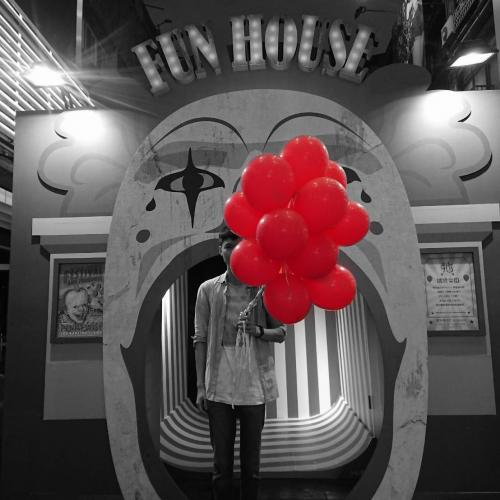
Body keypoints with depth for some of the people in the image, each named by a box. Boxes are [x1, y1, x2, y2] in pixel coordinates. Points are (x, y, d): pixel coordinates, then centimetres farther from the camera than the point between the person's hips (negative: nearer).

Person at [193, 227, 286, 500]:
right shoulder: (208, 289, 2)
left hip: (254, 385, 1)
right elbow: (200, 339, 3)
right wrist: (200, 386, -1)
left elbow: (281, 332, 7)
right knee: (221, 459, 9)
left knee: (251, 459, 13)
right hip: (219, 386, 0)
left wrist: (259, 331, -14)